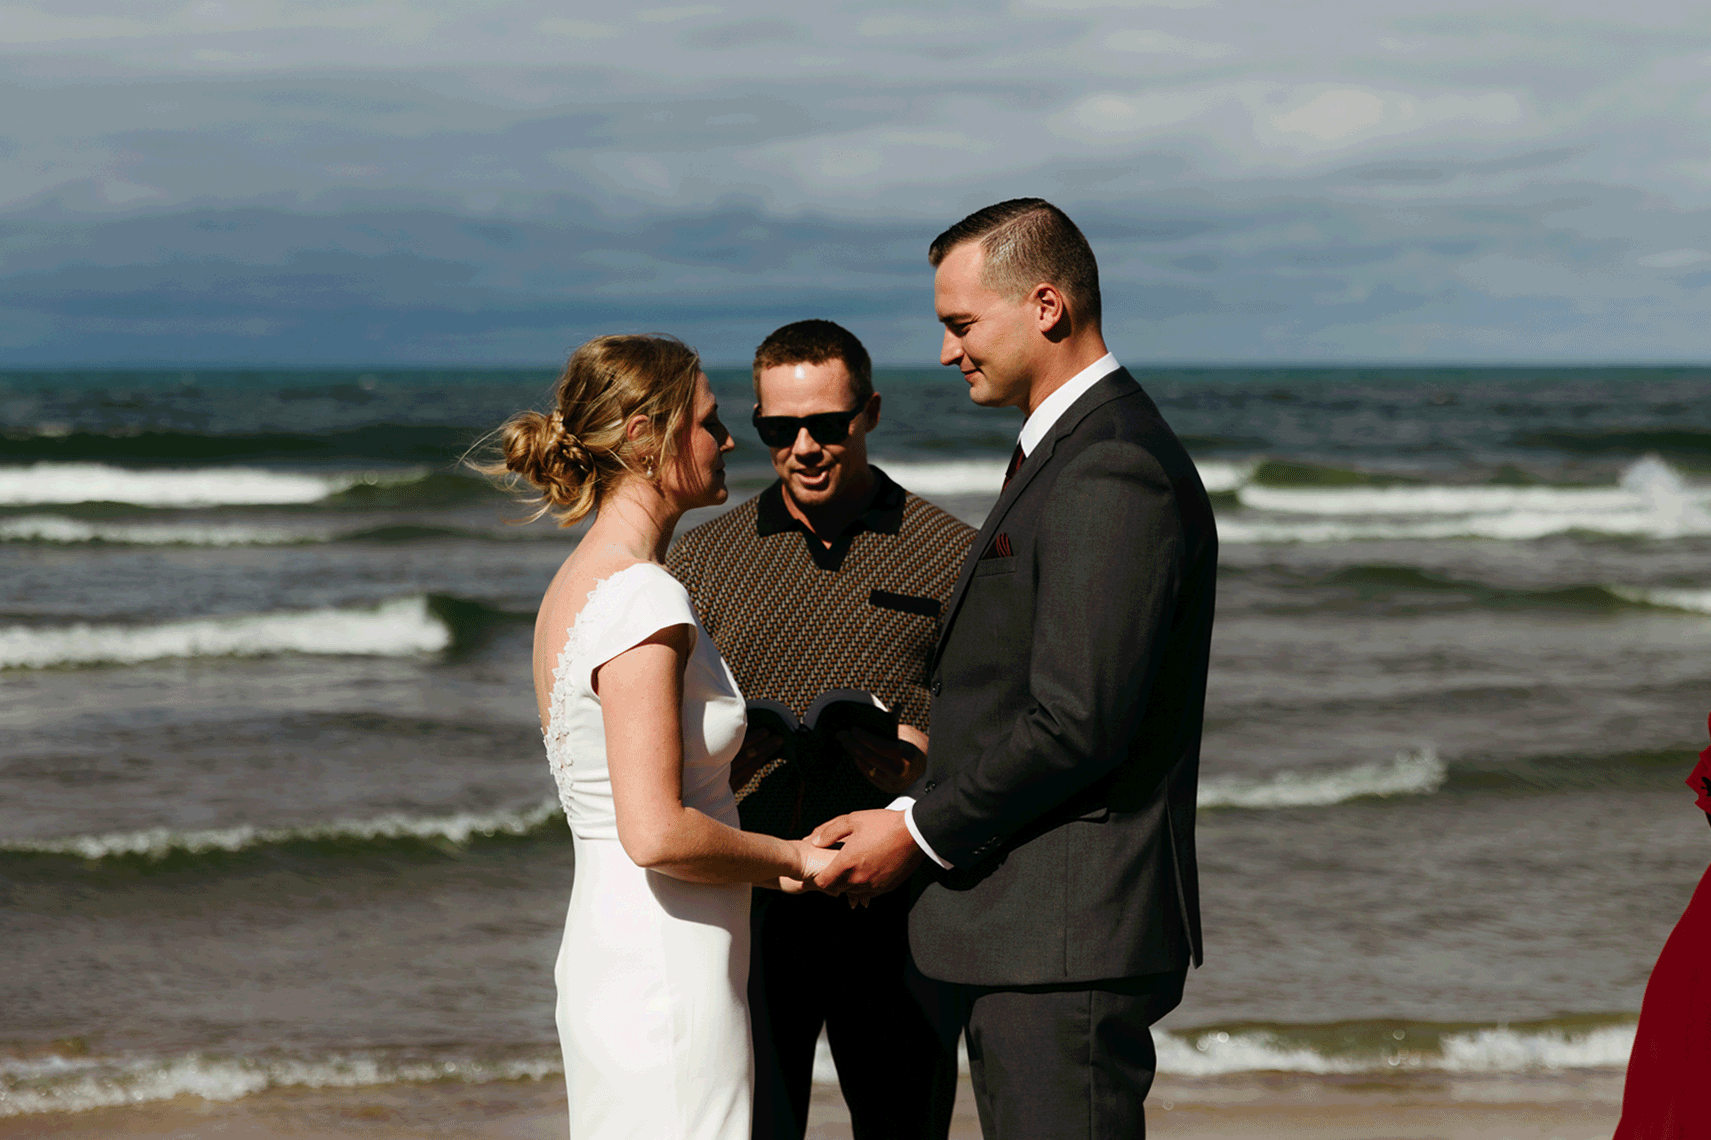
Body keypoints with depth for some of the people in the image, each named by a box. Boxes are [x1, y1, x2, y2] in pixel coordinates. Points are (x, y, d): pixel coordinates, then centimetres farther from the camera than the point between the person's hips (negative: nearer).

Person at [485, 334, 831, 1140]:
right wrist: (793, 858, -10)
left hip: (606, 952, 10)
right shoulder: (642, 599, -17)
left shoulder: (575, 584, 12)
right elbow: (657, 833, -24)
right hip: (665, 978, -10)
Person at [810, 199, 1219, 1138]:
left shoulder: (1110, 475, -17)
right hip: (1025, 941, 11)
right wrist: (917, 806, 14)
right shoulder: (1067, 453, 18)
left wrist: (921, 833, -13)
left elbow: (1078, 724, -22)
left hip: (1069, 936, -11)